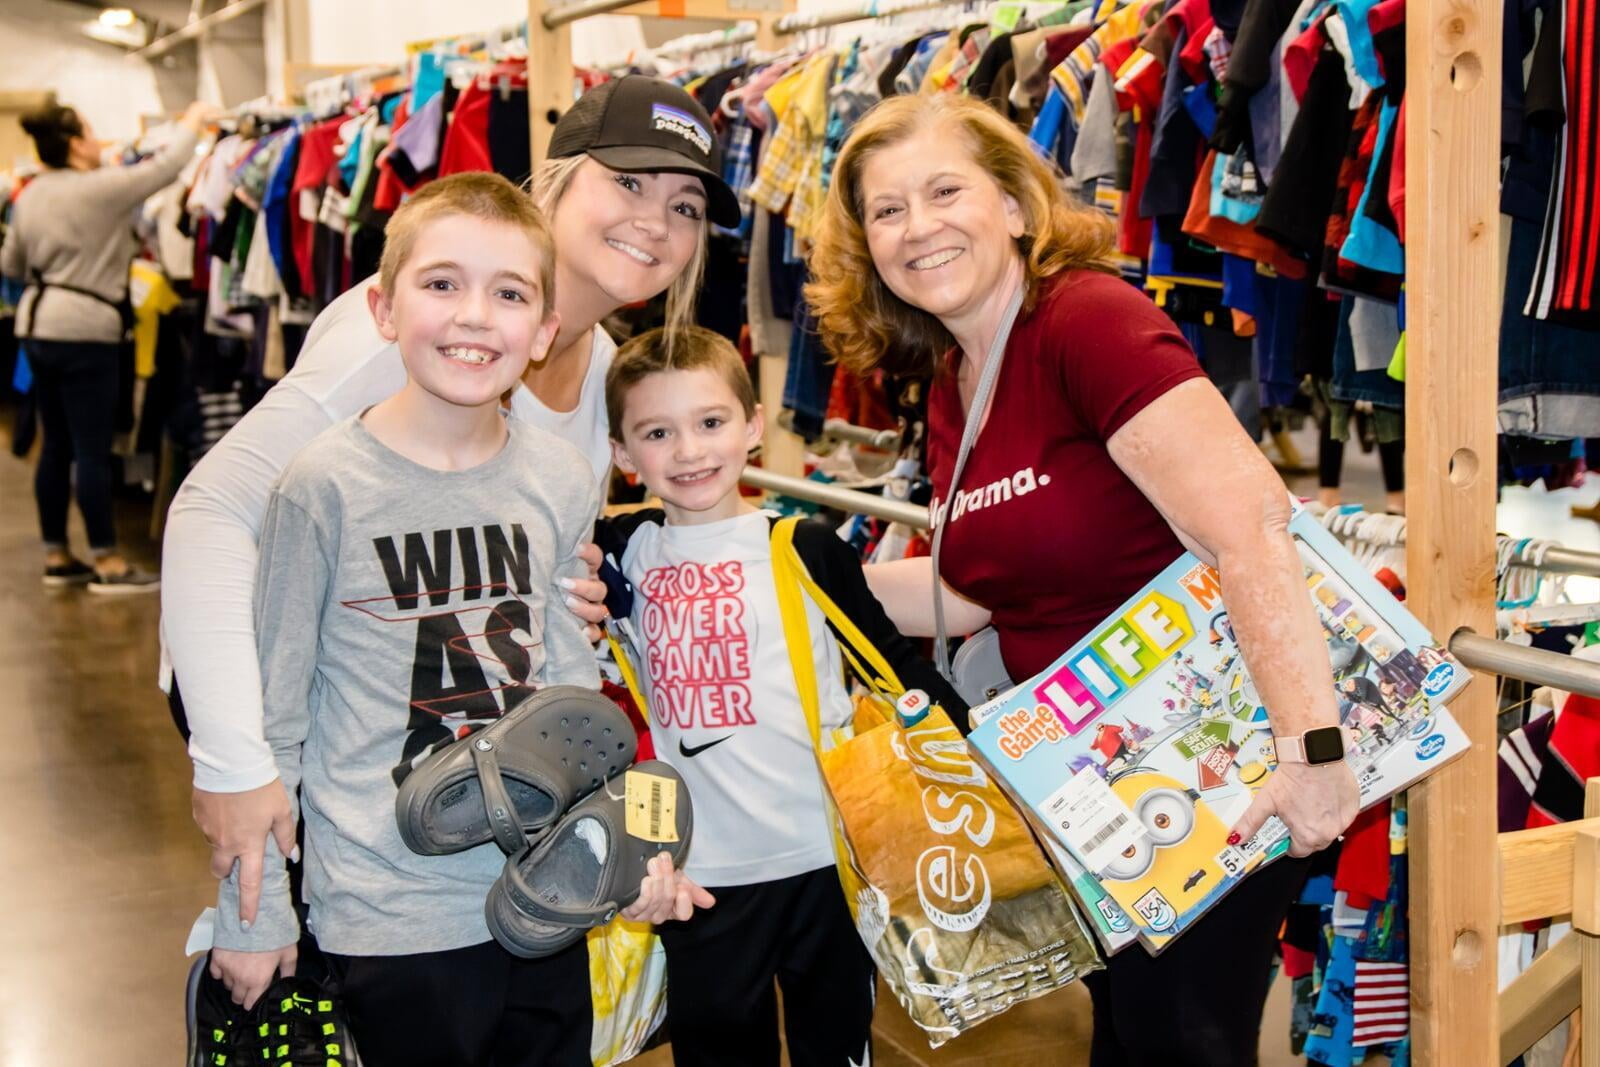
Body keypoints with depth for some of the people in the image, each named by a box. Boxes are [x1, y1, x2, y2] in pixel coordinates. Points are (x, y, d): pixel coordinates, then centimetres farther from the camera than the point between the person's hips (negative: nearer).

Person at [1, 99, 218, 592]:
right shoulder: (101, 188, -13)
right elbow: (166, 166, -9)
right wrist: (193, 121, 6)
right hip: (84, 331, -8)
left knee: (56, 447, 12)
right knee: (93, 450, -5)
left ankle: (56, 557, 17)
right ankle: (108, 563, -1)